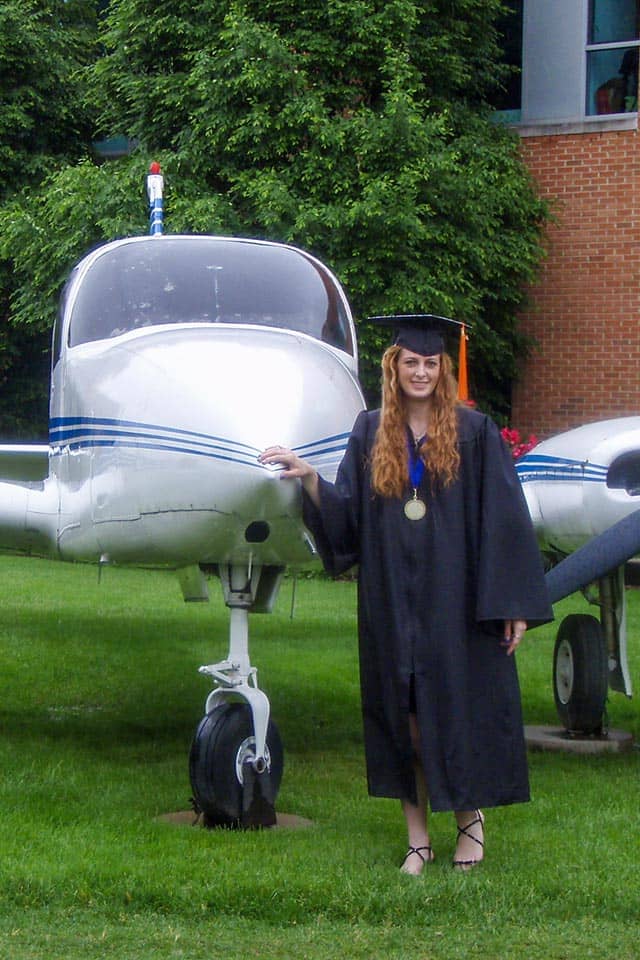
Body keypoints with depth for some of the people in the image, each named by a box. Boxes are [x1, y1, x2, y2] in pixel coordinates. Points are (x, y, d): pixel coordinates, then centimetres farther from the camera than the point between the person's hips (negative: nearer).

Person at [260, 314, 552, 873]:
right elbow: (347, 514, 6)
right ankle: (418, 838, 14)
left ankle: (472, 817, 24)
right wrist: (310, 479, -12)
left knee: (460, 706, 3)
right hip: (393, 602, 3)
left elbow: (503, 519, -3)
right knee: (403, 716, 6)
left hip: (456, 600, -3)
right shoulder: (372, 433, 8)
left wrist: (513, 605, -8)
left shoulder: (474, 433, -1)